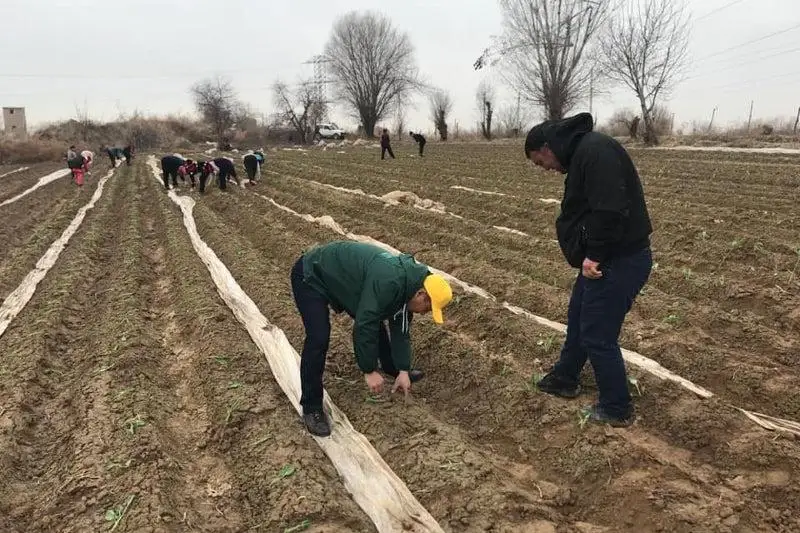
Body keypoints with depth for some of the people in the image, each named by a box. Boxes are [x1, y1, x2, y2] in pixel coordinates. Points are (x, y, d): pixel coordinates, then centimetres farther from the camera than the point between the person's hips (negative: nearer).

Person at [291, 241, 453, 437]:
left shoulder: (408, 283, -5)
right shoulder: (387, 283, -36)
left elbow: (400, 328, 3)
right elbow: (363, 327, -33)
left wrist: (403, 370, 0)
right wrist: (370, 371, -24)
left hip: (340, 276, 9)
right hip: (311, 276, -9)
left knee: (376, 322, 13)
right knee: (319, 339, -21)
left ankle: (393, 368, 36)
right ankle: (311, 408, -7)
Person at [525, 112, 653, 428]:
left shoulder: (595, 150, -20)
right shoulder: (580, 153, 13)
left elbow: (610, 210, -30)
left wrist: (593, 255, -21)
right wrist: (587, 255, 5)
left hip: (621, 260, -11)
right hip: (605, 258, 11)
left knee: (598, 335, 1)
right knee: (578, 318, 23)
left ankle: (617, 409, 19)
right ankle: (564, 379, 42)